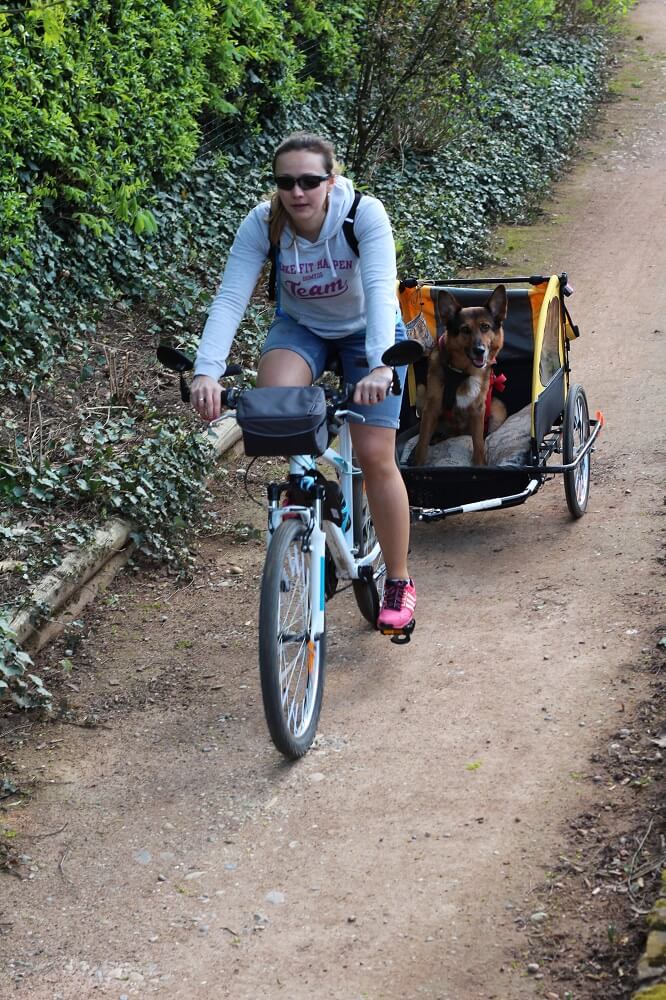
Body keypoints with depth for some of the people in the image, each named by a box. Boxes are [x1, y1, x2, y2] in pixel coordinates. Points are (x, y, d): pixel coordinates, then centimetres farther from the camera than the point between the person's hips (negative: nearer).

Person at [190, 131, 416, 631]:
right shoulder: (263, 224, -25)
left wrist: (381, 366, -57)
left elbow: (380, 290, -41)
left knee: (375, 456, -11)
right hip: (300, 327, 2)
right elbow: (230, 299, -32)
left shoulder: (365, 215, -30)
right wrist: (207, 372, -48)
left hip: (365, 330, -1)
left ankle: (399, 582, 7)